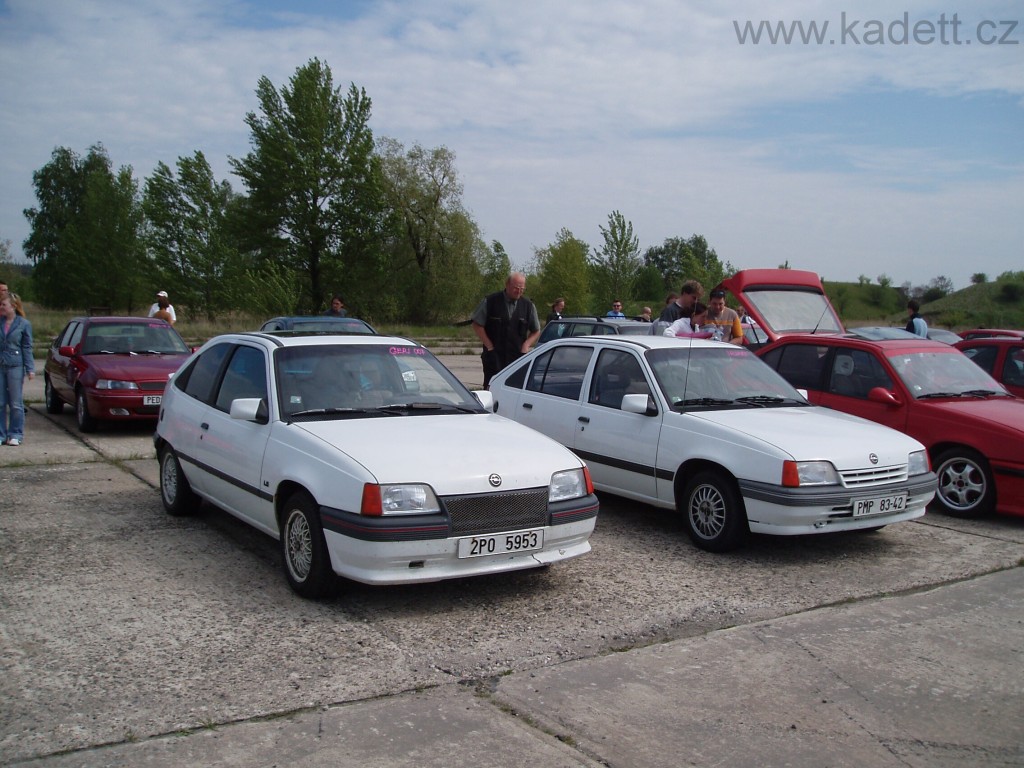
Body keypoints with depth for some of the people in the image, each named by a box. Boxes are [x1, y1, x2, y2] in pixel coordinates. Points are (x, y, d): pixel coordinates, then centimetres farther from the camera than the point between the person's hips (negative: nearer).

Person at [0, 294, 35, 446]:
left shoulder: (24, 324, 0)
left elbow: (27, 348, 1)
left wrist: (30, 369, -4)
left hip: (15, 366, -3)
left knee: (15, 403, 2)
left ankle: (15, 435, 10)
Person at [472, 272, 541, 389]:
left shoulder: (528, 305, 5)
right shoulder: (490, 301, -4)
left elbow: (536, 331, 17)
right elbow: (477, 325, 2)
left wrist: (526, 345, 0)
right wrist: (489, 346, -3)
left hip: (518, 357, 2)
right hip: (494, 356, -2)